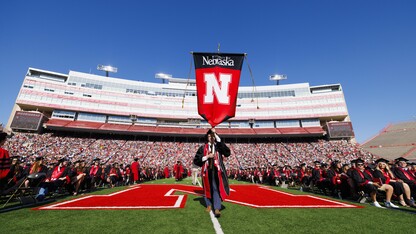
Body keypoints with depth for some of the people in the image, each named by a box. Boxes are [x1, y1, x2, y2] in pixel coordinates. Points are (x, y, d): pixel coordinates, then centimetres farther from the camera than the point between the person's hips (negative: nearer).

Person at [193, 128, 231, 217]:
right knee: (207, 188, 15)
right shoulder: (203, 148, 2)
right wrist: (207, 156, -15)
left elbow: (228, 152, -19)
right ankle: (209, 205, 35)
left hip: (216, 171, -1)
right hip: (207, 171, 2)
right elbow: (196, 160, 0)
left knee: (217, 189, -4)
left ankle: (217, 208, 3)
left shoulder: (219, 146, 3)